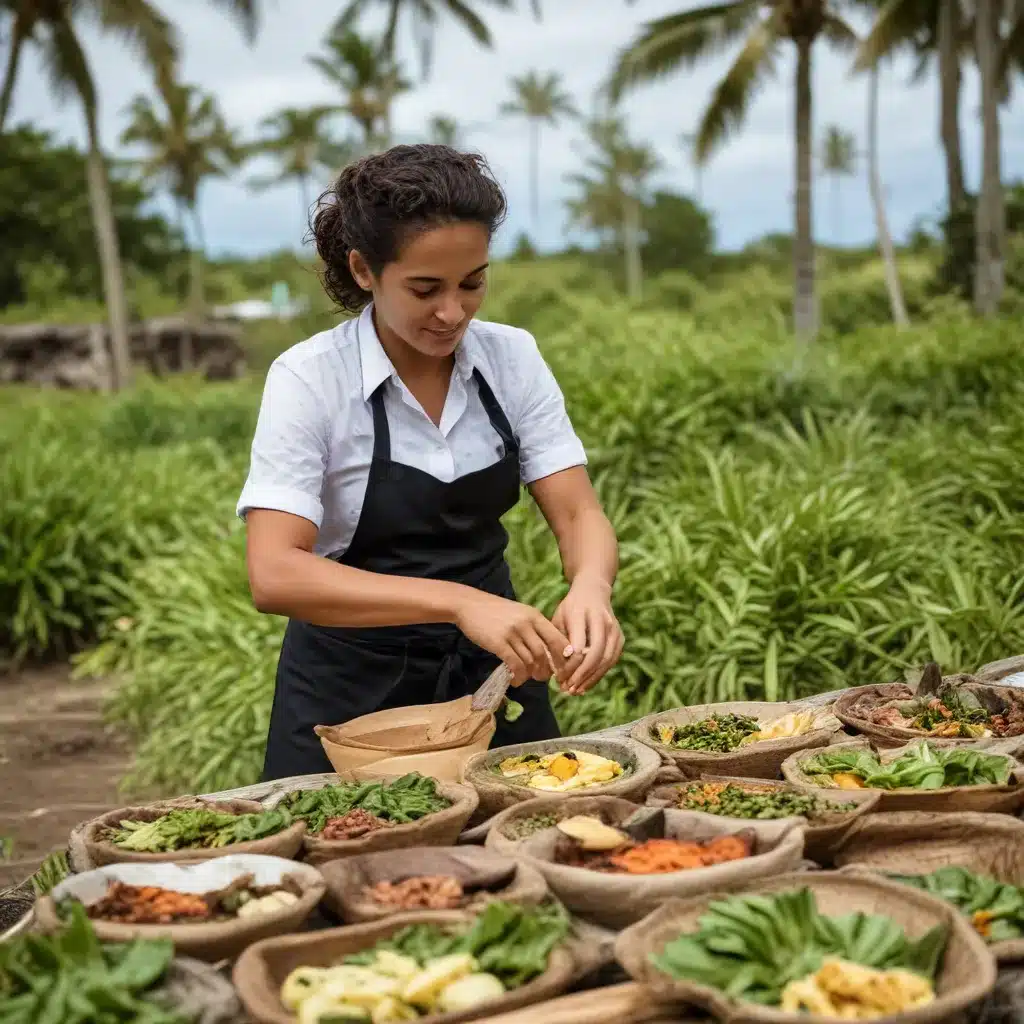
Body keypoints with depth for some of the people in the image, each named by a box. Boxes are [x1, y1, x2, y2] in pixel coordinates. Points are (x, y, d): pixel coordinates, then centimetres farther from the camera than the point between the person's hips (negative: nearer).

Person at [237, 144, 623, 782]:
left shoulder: (513, 358, -5)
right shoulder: (310, 379, -17)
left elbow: (578, 514, -8)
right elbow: (275, 575, -27)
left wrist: (591, 586, -31)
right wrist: (457, 602, -39)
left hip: (493, 680, 4)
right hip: (356, 697, -4)